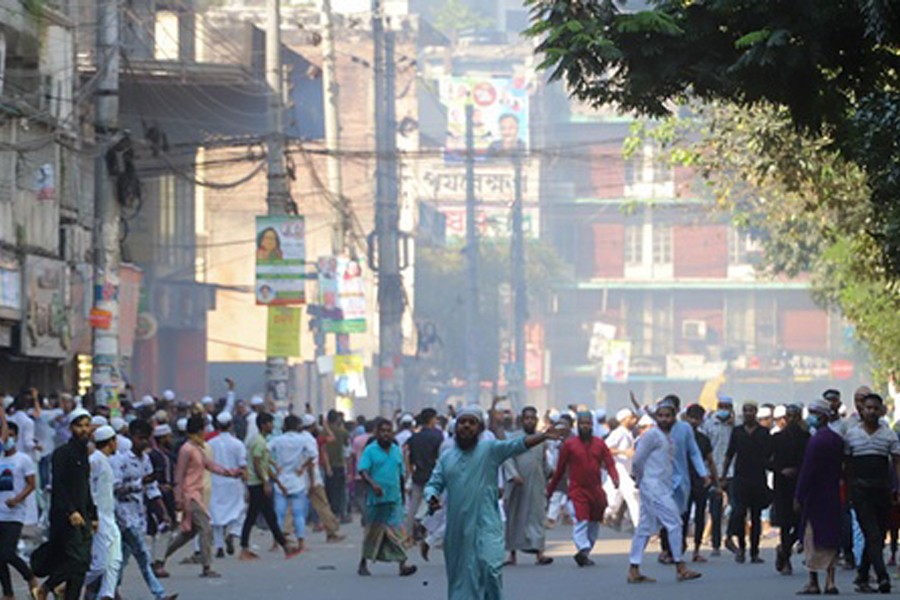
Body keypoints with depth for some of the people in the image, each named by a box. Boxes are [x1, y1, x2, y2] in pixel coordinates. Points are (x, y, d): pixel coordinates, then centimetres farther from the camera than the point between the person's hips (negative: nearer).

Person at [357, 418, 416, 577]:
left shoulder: (397, 451, 11)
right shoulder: (370, 451, -3)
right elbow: (363, 471, -13)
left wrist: (402, 495, 20)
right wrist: (373, 484, -30)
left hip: (394, 499, 3)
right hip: (377, 498, -3)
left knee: (395, 531, -6)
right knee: (373, 532, 7)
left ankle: (402, 564, -12)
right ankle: (363, 563, 22)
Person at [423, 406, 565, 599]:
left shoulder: (490, 449, 0)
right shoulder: (446, 457, 11)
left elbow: (518, 444, -12)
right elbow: (433, 484, 11)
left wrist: (544, 436, -27)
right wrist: (432, 498, -12)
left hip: (486, 526, -4)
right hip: (457, 529, 4)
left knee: (491, 569, -18)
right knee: (461, 577, 9)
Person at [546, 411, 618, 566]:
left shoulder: (600, 444, 7)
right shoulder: (569, 444, 0)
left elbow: (610, 463, 0)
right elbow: (560, 469, 4)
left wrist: (615, 477, -21)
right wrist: (550, 490, 7)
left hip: (596, 491, 4)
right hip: (577, 491, -4)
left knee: (594, 524, 11)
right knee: (581, 520, -20)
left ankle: (585, 553, 22)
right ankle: (583, 549, -32)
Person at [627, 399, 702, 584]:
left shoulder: (669, 437, 18)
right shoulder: (652, 435, -9)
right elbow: (637, 460, -10)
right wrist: (642, 479, 3)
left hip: (665, 488, 9)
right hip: (654, 487, -9)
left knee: (645, 528, 8)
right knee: (674, 522, -10)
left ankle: (634, 571, 9)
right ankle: (680, 568, -7)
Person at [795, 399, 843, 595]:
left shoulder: (816, 441, -16)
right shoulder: (837, 439, 8)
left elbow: (807, 471, -17)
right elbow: (840, 467, 12)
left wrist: (798, 497, -12)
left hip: (815, 497, -7)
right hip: (834, 497, 7)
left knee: (813, 540, 0)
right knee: (831, 540, 10)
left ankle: (813, 582, 2)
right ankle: (830, 580, 7)